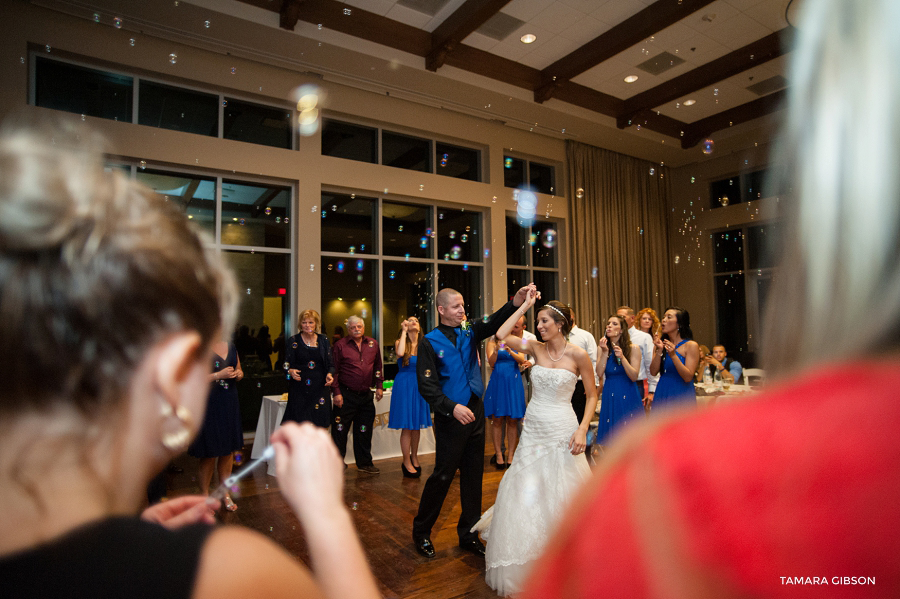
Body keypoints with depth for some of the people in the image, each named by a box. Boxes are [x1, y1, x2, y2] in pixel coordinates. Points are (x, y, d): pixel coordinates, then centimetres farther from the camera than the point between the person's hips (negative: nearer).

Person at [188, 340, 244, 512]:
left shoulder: (231, 346, 10)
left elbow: (239, 370, 21)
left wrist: (239, 374, -1)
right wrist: (218, 375, -22)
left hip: (229, 403, 6)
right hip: (208, 405, -6)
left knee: (228, 451, 13)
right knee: (209, 455, 2)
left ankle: (225, 493, 28)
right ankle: (205, 496, 21)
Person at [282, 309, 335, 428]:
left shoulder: (323, 340, 9)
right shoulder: (294, 340, 4)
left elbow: (330, 364, 10)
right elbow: (286, 364, 4)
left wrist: (330, 374, -10)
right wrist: (291, 371, -17)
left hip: (320, 388, 2)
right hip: (299, 390, -1)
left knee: (321, 428, 0)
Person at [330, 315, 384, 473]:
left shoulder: (373, 344, 8)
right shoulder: (340, 345, -3)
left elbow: (378, 367, 15)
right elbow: (334, 370, -4)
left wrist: (379, 386, 8)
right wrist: (336, 392, -9)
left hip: (366, 395, 4)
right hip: (346, 395, -4)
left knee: (364, 431, 12)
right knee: (340, 431, 2)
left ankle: (364, 463, 25)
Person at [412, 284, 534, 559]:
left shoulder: (469, 332, 5)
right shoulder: (430, 342, -8)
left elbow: (494, 323, -13)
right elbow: (427, 386, -13)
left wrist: (516, 301, -29)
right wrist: (453, 408, -24)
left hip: (475, 411, 5)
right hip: (450, 416, -5)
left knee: (474, 475, 13)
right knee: (443, 475, 3)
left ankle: (468, 534, 29)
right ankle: (421, 532, 25)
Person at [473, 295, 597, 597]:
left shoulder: (578, 355, -8)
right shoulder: (537, 348, 1)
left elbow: (592, 395, -2)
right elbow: (501, 335, -8)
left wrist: (582, 429, -13)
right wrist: (524, 305, -4)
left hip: (562, 431, -3)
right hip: (533, 430, 4)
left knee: (560, 495, 6)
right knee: (525, 493, 6)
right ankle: (524, 566, 26)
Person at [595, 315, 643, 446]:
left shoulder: (633, 348, -4)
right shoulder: (602, 347, 4)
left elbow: (634, 376, -12)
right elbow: (599, 373, -7)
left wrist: (622, 357, -22)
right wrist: (604, 352, -14)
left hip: (627, 396, -2)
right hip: (609, 395, 2)